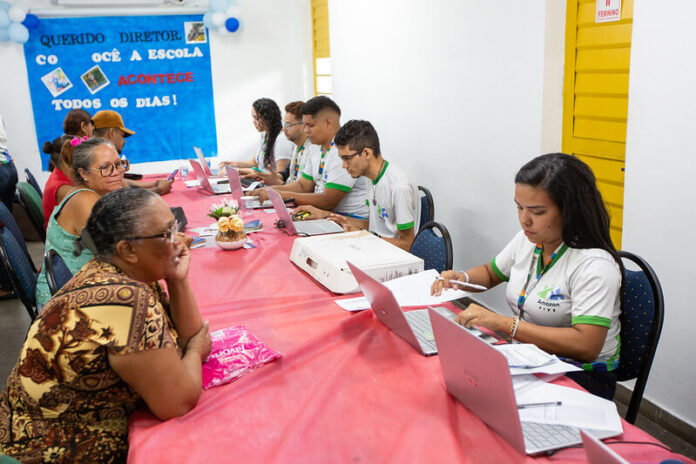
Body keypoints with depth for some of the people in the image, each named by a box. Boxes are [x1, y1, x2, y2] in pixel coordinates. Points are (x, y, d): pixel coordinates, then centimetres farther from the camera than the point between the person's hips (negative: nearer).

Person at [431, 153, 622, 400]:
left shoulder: (595, 265, -19)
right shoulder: (526, 240, 5)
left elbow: (585, 346, -29)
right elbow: (491, 272, 24)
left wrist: (502, 323, -31)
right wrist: (461, 278, 1)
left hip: (580, 378, -6)